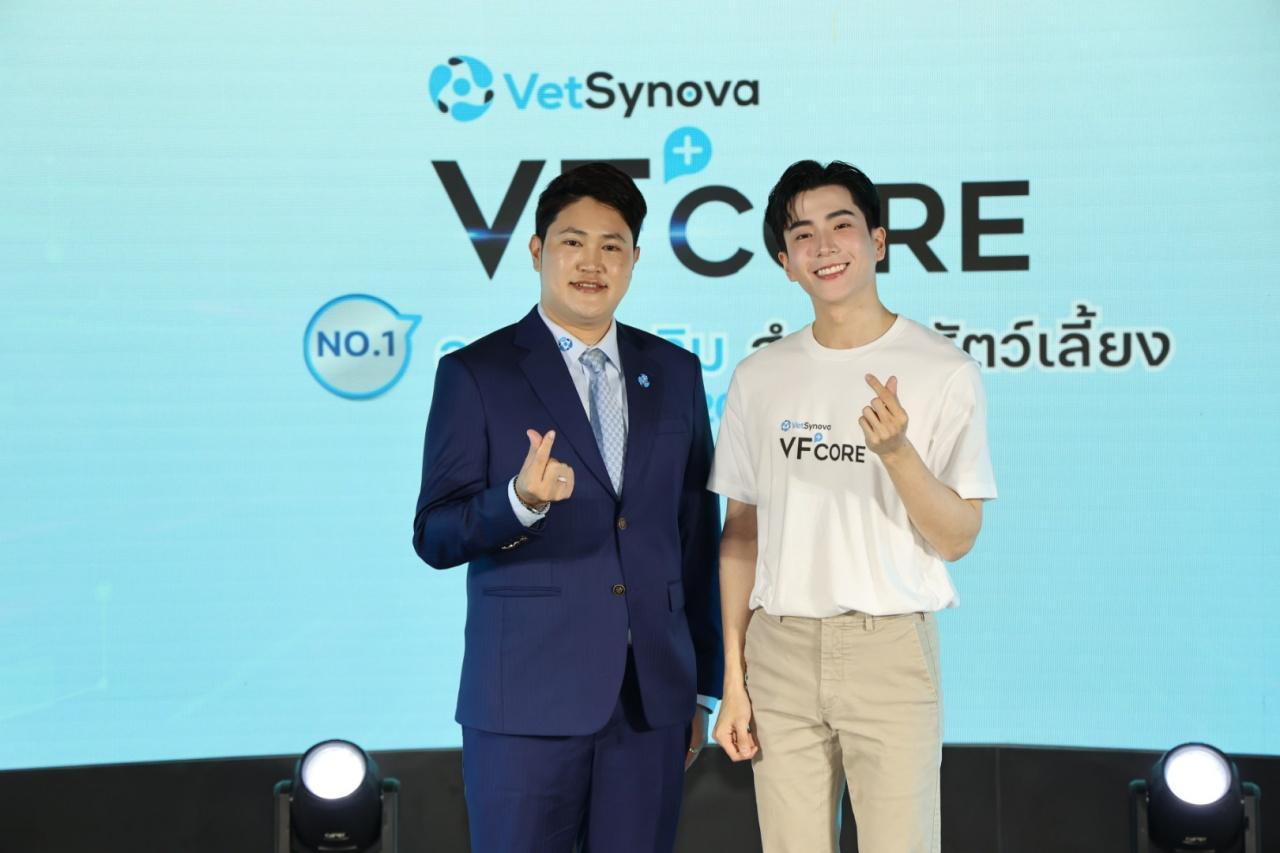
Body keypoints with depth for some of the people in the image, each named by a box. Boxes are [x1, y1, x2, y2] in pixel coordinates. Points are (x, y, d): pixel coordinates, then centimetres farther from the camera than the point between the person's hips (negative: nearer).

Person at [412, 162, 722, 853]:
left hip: (653, 698, 4)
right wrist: (520, 500, -25)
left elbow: (698, 533, 13)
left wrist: (702, 685, 12)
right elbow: (434, 536, -5)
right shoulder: (474, 374, -1)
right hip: (527, 698, -3)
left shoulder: (675, 373, 10)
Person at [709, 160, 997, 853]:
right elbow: (740, 532, 11)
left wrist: (896, 451, -21)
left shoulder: (945, 372, -2)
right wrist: (733, 679, 7)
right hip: (779, 649, 3)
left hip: (890, 647, -3)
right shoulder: (759, 377, 8)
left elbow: (956, 539, -4)